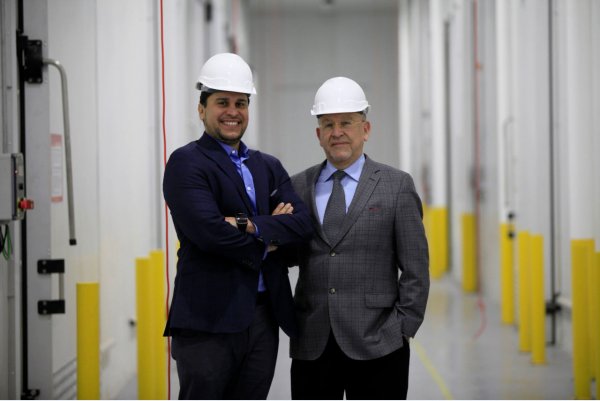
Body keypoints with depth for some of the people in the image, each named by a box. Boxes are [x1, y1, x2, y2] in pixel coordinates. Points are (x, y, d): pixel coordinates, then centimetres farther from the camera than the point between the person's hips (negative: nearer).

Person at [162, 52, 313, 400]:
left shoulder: (269, 167, 16)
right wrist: (266, 244, -5)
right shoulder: (186, 163, -4)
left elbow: (303, 224, 1)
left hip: (264, 318, 6)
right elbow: (208, 230, -19)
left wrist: (251, 225, -15)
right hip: (209, 319, -6)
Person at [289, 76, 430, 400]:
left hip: (375, 345, -3)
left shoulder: (396, 186, 2)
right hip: (311, 345, 3)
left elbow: (415, 269, 0)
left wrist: (402, 330, -6)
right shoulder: (298, 187, 10)